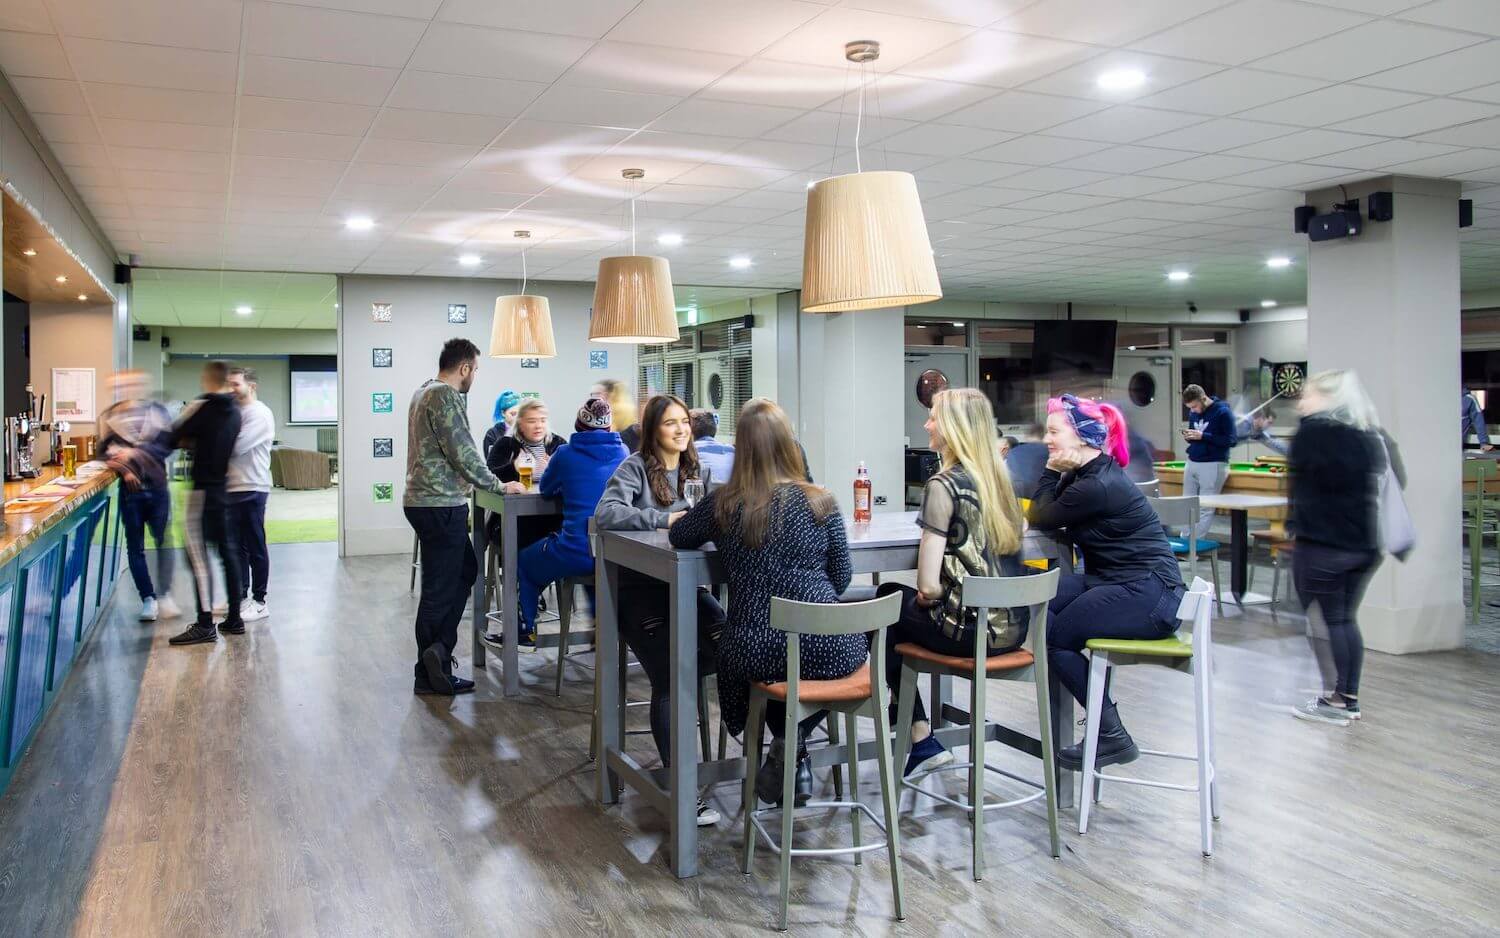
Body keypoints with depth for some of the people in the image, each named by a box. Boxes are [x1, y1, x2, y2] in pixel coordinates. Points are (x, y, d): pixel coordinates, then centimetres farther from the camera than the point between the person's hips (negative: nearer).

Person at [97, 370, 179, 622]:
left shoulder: (158, 412, 4)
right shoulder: (110, 417, 5)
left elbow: (166, 445, -5)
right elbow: (106, 451, 3)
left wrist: (135, 453, -16)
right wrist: (124, 469, -12)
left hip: (157, 487, 0)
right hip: (130, 490, 0)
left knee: (164, 541, -1)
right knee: (136, 547, 4)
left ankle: (164, 595, 8)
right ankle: (148, 599, 11)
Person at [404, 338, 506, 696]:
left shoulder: (424, 391, 15)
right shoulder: (445, 397, -16)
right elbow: (463, 454, -19)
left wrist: (487, 481, 18)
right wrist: (497, 485, -6)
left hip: (424, 501, 10)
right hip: (441, 505, -10)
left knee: (465, 571, 17)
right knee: (440, 588, -1)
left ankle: (438, 649, 16)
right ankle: (430, 675, 7)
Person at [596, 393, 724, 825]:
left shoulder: (698, 470, 17)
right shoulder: (635, 468, -1)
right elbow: (605, 513, -16)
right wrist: (664, 520, -20)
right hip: (640, 587, -5)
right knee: (670, 679, -20)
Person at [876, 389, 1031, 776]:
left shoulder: (945, 485, -15)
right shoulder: (998, 476, 7)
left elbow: (929, 585, -19)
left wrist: (924, 597, 2)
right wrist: (924, 596, 20)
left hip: (971, 629, -7)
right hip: (1012, 626, 7)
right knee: (894, 595, 25)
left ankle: (922, 740, 22)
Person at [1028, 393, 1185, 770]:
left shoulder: (1097, 486, -21)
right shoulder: (1086, 473, 11)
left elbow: (1041, 520, -10)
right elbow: (1042, 517, 6)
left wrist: (1053, 470, -4)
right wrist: (1058, 471, -2)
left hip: (1146, 596, -10)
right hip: (1114, 582, 10)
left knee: (1054, 635, -8)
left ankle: (1112, 737, 5)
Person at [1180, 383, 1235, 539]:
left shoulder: (1223, 412, -10)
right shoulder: (1193, 413, 10)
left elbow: (1231, 441, -13)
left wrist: (1203, 436, -20)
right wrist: (1188, 437, -3)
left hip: (1213, 466, -7)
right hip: (1192, 463, 7)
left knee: (1205, 509, -7)